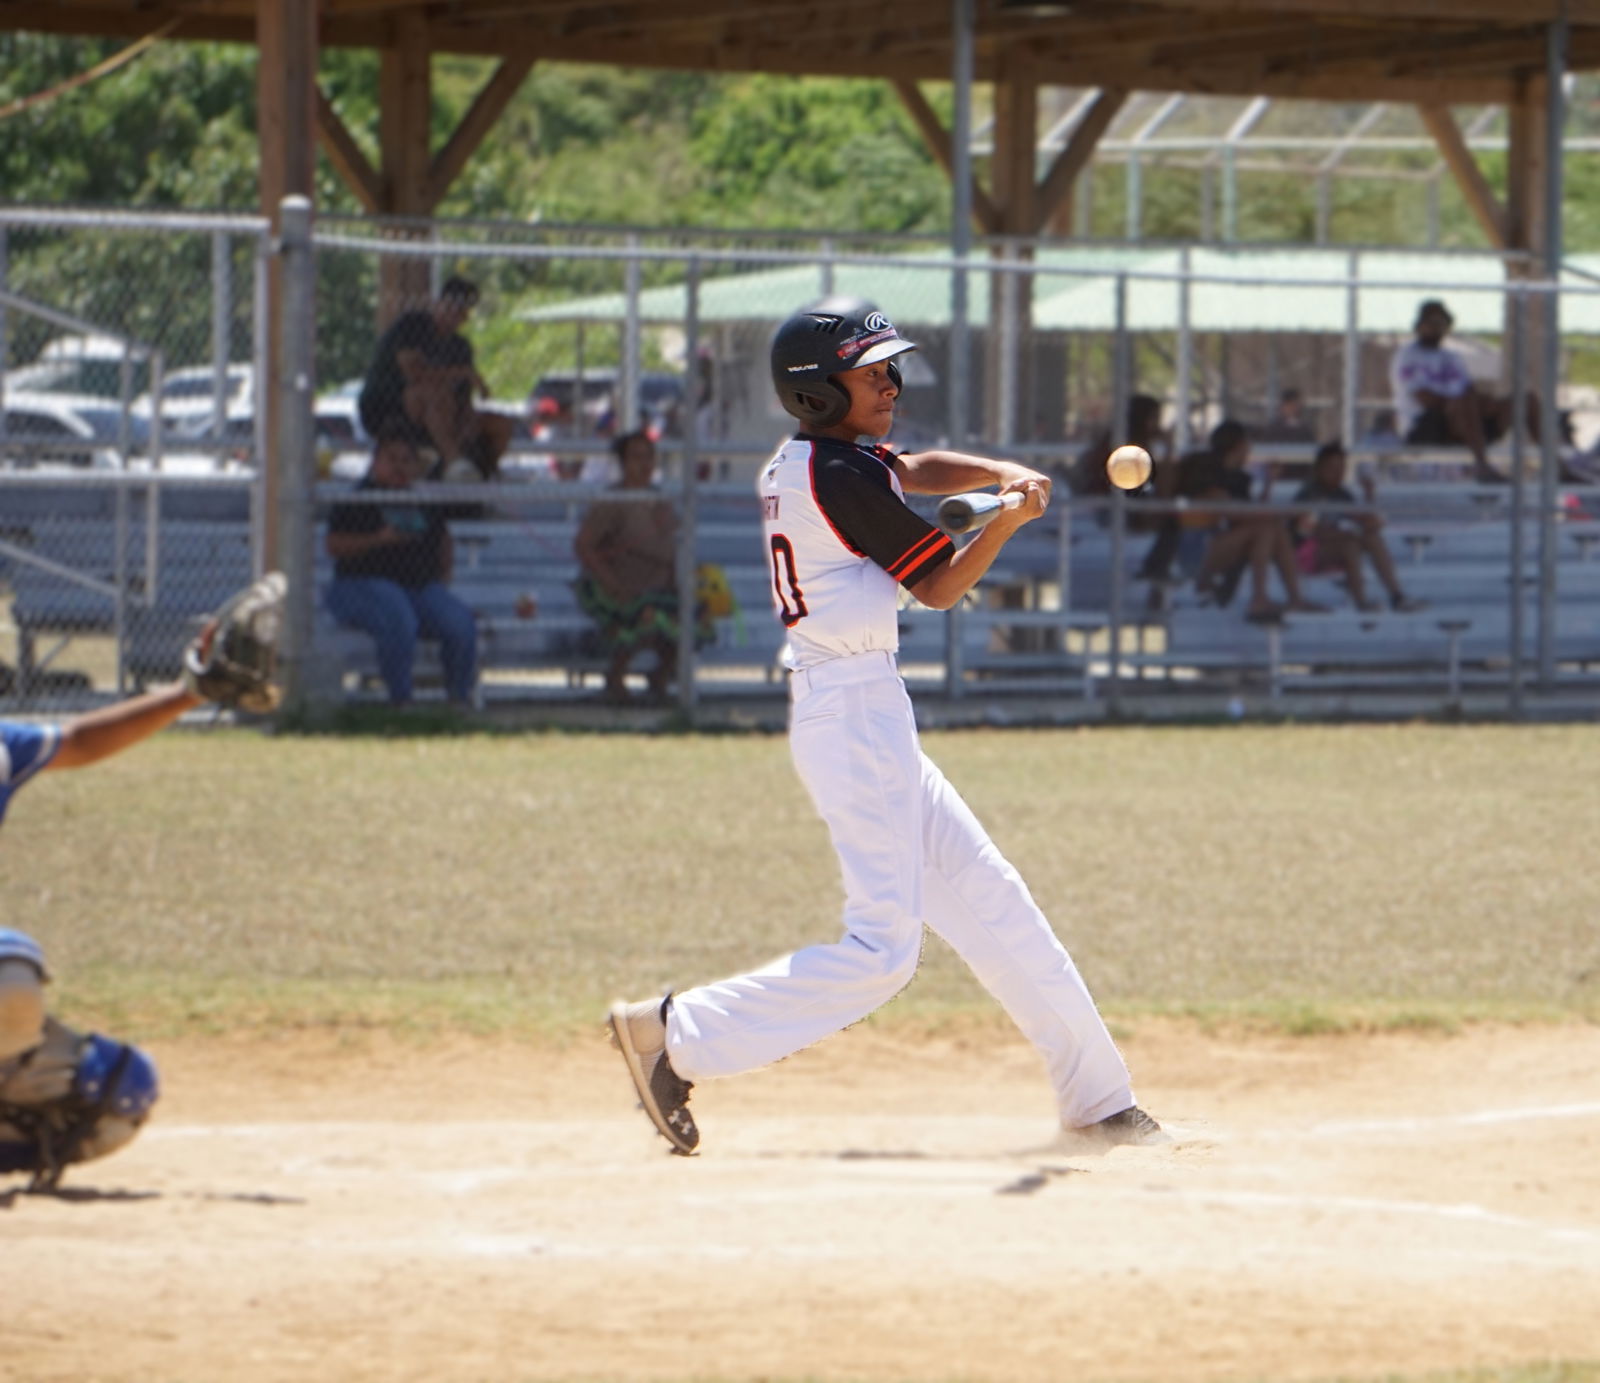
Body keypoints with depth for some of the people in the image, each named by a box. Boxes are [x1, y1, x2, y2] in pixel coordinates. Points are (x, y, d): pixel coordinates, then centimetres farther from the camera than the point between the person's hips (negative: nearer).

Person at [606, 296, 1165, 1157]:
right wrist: (1010, 519, -17)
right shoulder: (845, 476, -15)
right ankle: (678, 1036, -6)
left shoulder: (797, 464, 12)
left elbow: (914, 472, 23)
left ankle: (1096, 1102, 17)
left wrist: (1001, 472, 6)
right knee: (882, 949, -11)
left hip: (869, 718, 11)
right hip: (856, 709, -11)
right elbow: (938, 587, -9)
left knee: (988, 897, 13)